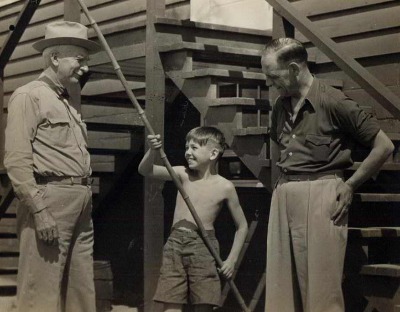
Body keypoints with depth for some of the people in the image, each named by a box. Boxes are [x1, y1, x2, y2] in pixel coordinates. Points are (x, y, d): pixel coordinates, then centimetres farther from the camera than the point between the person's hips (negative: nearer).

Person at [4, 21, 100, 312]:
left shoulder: (68, 104, 21)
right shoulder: (29, 96, -4)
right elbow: (17, 160, -13)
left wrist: (85, 203, 12)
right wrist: (39, 209, -19)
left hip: (81, 204, 9)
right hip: (49, 200, -8)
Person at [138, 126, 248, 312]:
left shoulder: (224, 187, -1)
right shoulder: (183, 174, 6)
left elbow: (242, 226, 7)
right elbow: (145, 170, -1)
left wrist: (232, 259, 0)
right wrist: (153, 150, -20)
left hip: (203, 248, -2)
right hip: (175, 245, 2)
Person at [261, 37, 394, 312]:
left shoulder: (333, 102, -10)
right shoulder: (281, 107, 11)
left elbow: (384, 146, -7)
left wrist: (350, 186, -5)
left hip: (320, 195, -7)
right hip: (283, 197, 7)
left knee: (321, 287, -3)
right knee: (282, 285, 8)